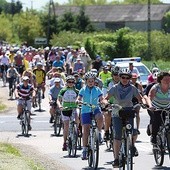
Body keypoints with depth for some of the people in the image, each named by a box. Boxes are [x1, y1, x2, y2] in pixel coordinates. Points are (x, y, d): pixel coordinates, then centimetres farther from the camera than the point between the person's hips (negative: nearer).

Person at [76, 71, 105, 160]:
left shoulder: (97, 90, 4)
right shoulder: (83, 90, 4)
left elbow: (101, 99, -5)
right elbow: (79, 99, -4)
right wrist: (78, 101, -27)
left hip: (95, 109, 0)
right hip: (85, 111, 0)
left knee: (100, 118, -36)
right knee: (85, 130, -5)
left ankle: (99, 133, -10)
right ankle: (84, 150, 3)